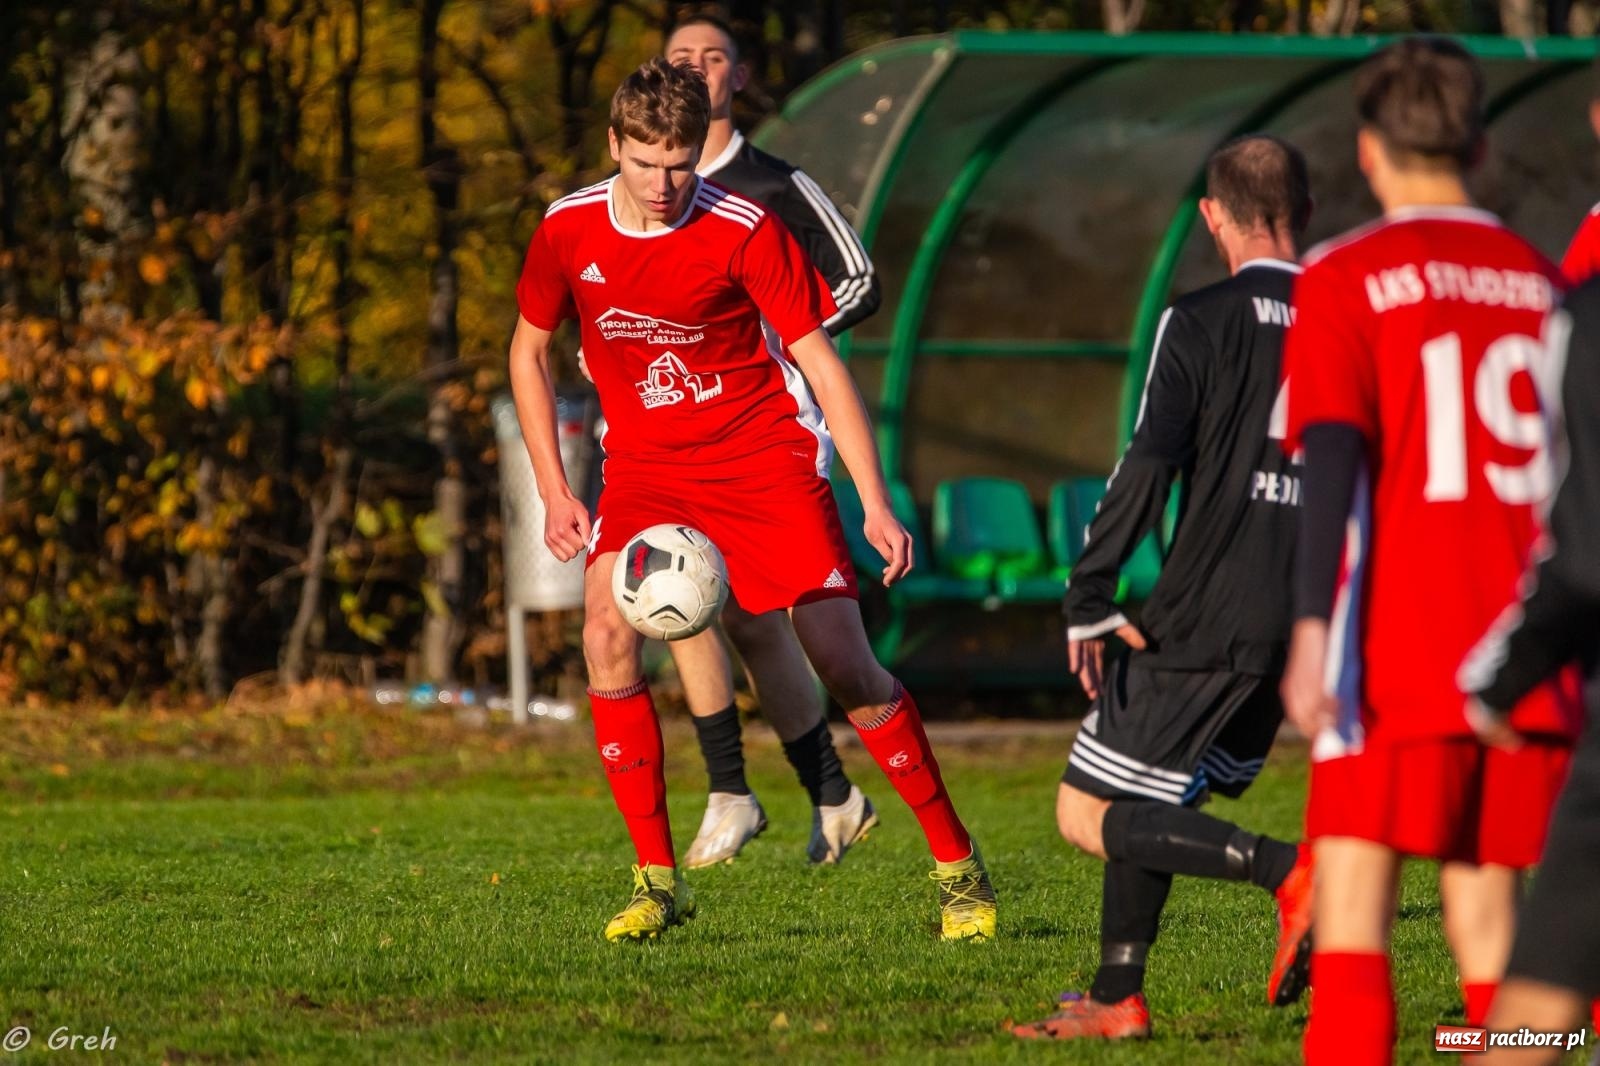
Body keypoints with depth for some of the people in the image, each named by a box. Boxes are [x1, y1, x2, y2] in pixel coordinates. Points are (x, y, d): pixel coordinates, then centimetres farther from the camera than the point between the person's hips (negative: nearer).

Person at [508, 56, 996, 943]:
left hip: (765, 460, -3)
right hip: (645, 467, 3)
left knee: (846, 666, -8)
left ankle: (957, 864, 8)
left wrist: (876, 505, -14)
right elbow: (529, 350, 11)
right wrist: (554, 493, 4)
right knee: (608, 630, -22)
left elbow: (822, 367, -10)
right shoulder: (567, 231, -5)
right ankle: (657, 878, -12)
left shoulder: (744, 232, -15)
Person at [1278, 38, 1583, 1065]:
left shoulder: (1348, 278, -1)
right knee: (1487, 910, 9)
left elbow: (1334, 455, -12)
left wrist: (1312, 625, -17)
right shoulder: (1545, 282, 13)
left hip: (1400, 650, -4)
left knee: (1352, 902, -7)